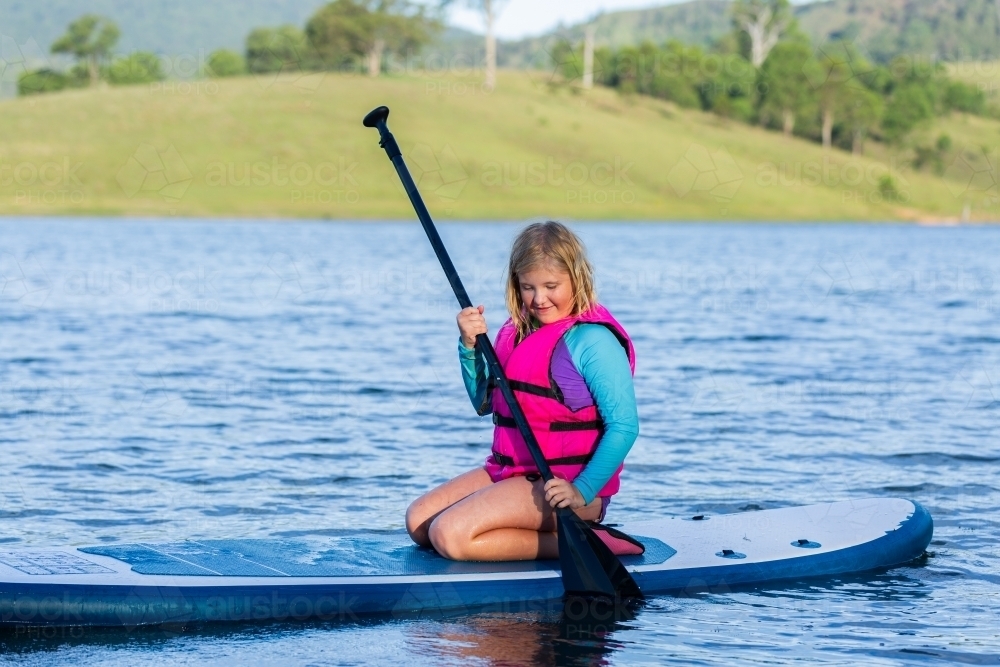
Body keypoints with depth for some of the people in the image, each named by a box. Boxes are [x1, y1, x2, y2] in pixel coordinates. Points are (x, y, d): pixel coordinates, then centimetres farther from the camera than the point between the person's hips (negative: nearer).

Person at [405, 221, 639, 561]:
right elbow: (484, 403, 17)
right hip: (509, 470, 9)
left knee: (449, 535, -23)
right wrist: (469, 345, 0)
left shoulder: (592, 341, -15)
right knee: (418, 520, 2)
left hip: (560, 487, -9)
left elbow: (624, 426, -20)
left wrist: (582, 491, -28)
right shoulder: (518, 331, 10)